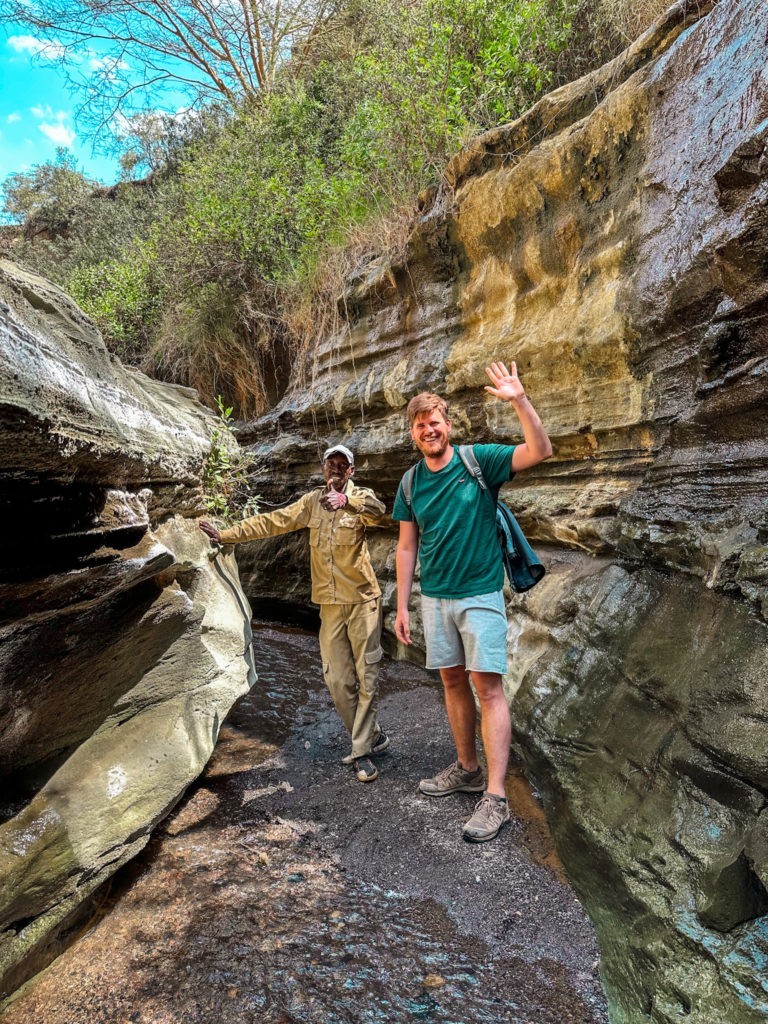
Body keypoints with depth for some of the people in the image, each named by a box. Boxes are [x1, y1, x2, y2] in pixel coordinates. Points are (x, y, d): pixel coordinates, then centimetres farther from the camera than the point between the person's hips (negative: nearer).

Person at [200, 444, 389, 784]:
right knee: (338, 680, 5)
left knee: (366, 676, 0)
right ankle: (373, 737, 22)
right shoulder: (312, 501, 10)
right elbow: (272, 521, 9)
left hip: (362, 600, -4)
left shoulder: (360, 496, -3)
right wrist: (226, 535, 4)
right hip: (330, 604, 4)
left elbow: (377, 511, -27)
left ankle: (362, 750, 10)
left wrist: (346, 499, -46)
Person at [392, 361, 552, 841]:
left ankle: (495, 797, -2)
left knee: (488, 686, -6)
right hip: (435, 598, 5)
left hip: (480, 594, -5)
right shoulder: (411, 483, 6)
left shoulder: (478, 460, -6)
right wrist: (402, 607, 7)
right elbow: (407, 547, 9)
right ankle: (467, 768, 30)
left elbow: (541, 451, -18)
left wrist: (519, 400, -30)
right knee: (453, 682, 14)